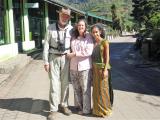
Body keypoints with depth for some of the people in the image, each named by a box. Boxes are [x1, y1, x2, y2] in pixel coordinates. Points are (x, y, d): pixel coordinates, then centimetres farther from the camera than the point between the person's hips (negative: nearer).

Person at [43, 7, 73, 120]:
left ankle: (64, 105, 23)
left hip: (66, 58, 2)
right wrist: (46, 61, -6)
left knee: (65, 83, 8)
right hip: (54, 57, -2)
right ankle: (53, 109, 4)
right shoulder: (51, 28, -5)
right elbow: (46, 45, -3)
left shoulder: (71, 29, -2)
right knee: (54, 83, -3)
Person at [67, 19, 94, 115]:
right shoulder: (73, 37, 9)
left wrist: (75, 54, -12)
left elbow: (89, 52, -14)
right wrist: (70, 55, 8)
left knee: (86, 89, 2)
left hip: (85, 67, -5)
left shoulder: (88, 37, -5)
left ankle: (86, 109, 13)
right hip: (73, 66, 5)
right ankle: (79, 106, 26)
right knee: (76, 89, 11)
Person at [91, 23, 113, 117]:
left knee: (103, 89, 0)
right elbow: (93, 56, 12)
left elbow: (107, 57, -10)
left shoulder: (105, 42, -7)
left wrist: (105, 69, -16)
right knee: (96, 89, 12)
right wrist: (92, 68, 8)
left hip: (102, 68, -6)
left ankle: (104, 110, 12)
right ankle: (97, 109, 24)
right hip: (95, 68, 6)